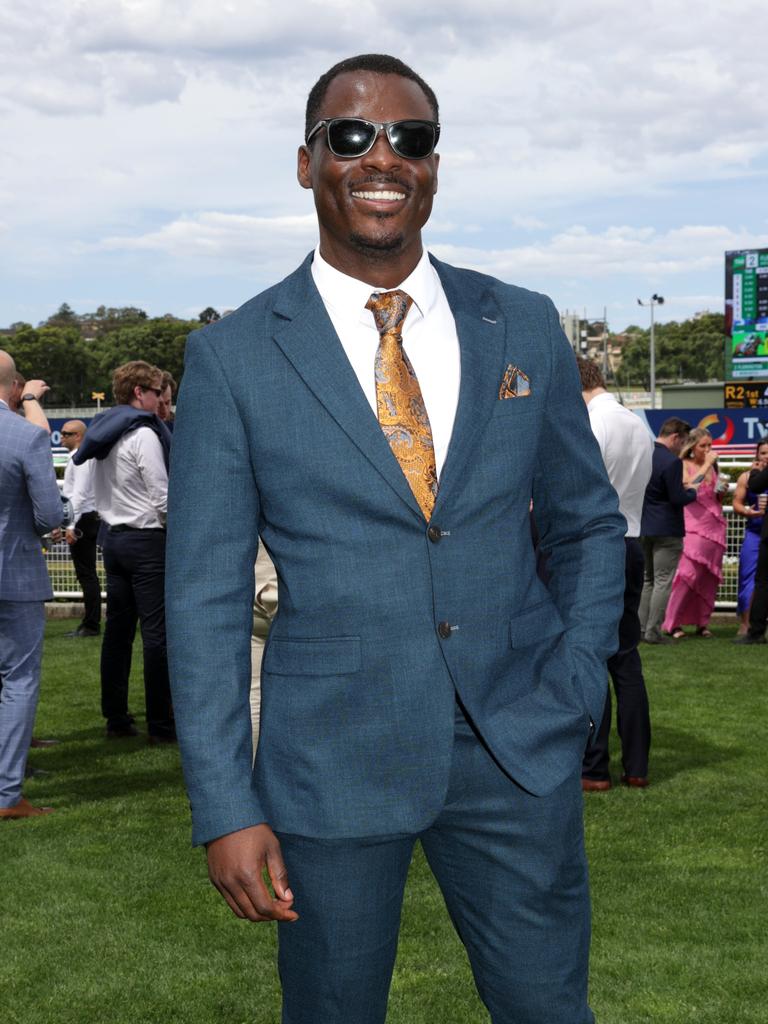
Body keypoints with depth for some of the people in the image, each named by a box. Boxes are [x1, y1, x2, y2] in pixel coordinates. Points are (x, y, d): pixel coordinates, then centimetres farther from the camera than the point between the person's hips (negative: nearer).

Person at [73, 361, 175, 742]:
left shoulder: (103, 432, 12)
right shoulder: (143, 435, -14)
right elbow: (162, 496, -15)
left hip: (113, 536, 9)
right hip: (146, 539, -9)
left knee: (118, 629, 10)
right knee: (157, 632, -5)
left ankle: (116, 718, 15)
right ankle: (161, 723, -4)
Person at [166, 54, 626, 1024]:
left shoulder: (524, 327, 4)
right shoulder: (232, 358, -4)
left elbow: (587, 522, 14)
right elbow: (206, 595, -4)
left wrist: (577, 683, 1)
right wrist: (225, 808, -8)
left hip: (521, 752, 2)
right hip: (333, 760, -2)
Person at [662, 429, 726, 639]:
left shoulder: (712, 467, 18)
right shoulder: (684, 465, 1)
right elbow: (688, 486, -19)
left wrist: (722, 490, 3)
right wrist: (707, 465, -15)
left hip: (715, 524, 6)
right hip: (694, 525, -6)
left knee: (709, 576, 4)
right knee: (689, 572, -13)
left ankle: (702, 623, 11)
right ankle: (672, 623, -9)